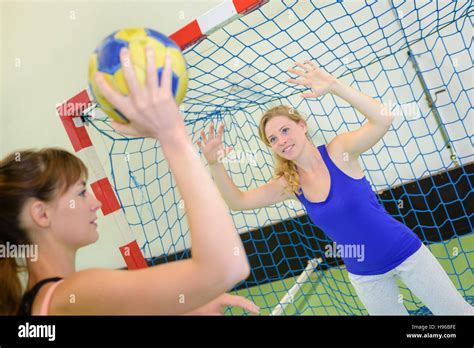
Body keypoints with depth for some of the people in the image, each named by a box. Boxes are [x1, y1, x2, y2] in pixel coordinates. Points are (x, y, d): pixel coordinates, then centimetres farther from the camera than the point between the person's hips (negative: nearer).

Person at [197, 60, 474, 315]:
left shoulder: (339, 151, -19)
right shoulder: (288, 185, -7)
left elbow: (383, 120, -36)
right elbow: (238, 202, -7)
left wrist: (333, 85, -43)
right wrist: (216, 163, -21)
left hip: (406, 252, -3)